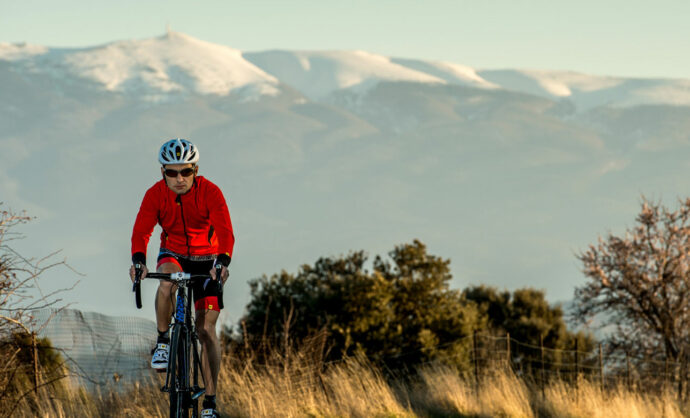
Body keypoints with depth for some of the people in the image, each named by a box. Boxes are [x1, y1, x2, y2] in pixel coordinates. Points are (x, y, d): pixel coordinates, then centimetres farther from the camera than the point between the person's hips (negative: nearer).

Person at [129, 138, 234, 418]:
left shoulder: (210, 193, -22)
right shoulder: (155, 194, -17)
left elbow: (225, 231, -31)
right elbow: (141, 230, -26)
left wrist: (222, 263, -50)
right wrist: (138, 261, -46)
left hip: (207, 259, -1)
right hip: (173, 255, 1)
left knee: (206, 329, -9)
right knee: (168, 278, -37)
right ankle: (163, 341, -17)